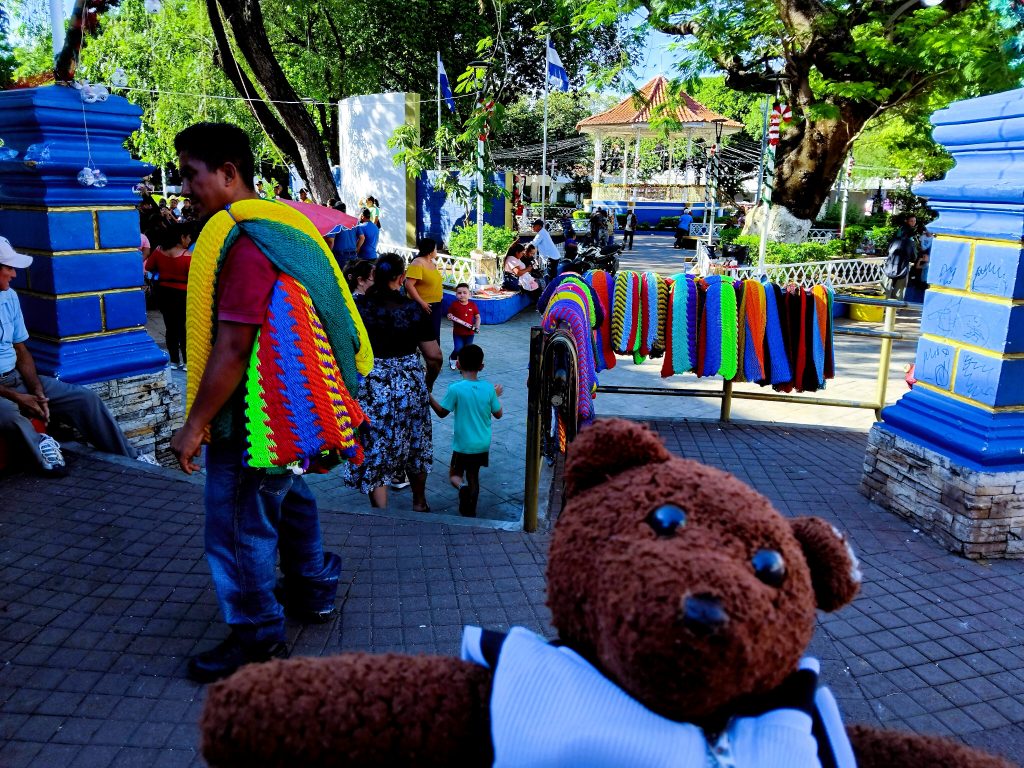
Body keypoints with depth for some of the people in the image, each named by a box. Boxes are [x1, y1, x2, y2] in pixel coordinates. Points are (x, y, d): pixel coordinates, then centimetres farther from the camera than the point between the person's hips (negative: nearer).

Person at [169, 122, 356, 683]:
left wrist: (195, 425, -18)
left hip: (253, 415, -10)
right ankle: (312, 592, 43)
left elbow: (231, 348, -26)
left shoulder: (242, 242, -22)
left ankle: (258, 638, 21)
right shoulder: (280, 225, 9)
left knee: (240, 524, 4)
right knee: (289, 497, 24)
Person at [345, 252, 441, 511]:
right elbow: (434, 356, -3)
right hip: (410, 386, 2)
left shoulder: (358, 306, -8)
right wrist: (427, 384, 14)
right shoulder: (413, 309, -5)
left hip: (370, 388, -2)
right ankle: (419, 504, 40)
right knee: (414, 446, 21)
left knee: (375, 451, 9)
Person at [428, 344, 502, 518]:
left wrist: (428, 396, 5)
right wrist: (496, 395, 20)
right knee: (474, 476, 20)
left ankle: (462, 487, -17)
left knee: (455, 474, 15)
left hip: (463, 445, -3)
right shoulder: (488, 389, -7)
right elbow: (498, 414, 5)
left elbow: (442, 412, -6)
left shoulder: (455, 389, -18)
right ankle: (470, 512, 24)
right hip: (483, 445, 4)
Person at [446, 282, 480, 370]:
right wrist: (449, 317, -17)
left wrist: (477, 326, -7)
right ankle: (452, 358, 22)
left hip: (470, 333, 2)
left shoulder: (473, 305, -1)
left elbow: (477, 317, 7)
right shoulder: (454, 304, -3)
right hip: (457, 332, -2)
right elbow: (449, 314, 6)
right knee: (458, 349, -11)